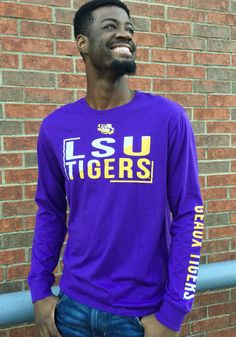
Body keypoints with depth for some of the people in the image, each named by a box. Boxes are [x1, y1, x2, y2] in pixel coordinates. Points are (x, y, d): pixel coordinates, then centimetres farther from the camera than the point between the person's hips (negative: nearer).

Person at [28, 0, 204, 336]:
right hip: (73, 304, 3)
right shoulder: (55, 126, -2)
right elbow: (50, 211, 8)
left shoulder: (168, 118, -11)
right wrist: (39, 290, 4)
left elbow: (189, 215, -8)